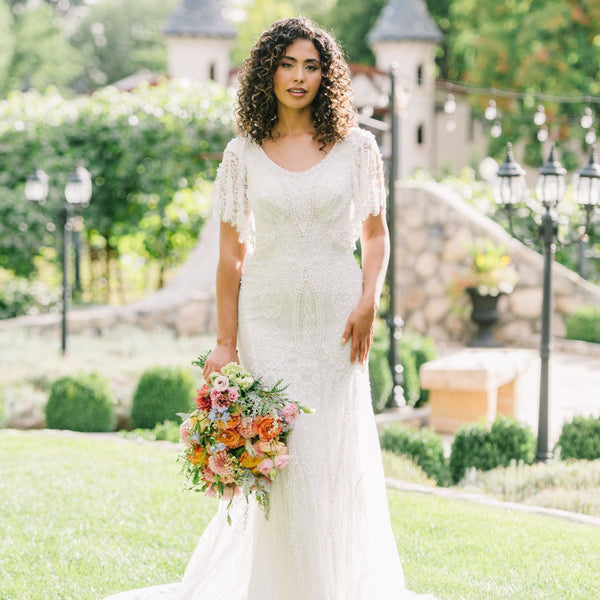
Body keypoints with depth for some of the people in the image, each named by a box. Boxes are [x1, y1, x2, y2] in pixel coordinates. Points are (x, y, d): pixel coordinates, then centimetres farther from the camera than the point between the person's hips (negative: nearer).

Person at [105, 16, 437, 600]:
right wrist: (225, 342, -1)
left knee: (338, 454, 5)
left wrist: (368, 303, -7)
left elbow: (374, 235, 9)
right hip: (269, 317, 0)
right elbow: (230, 255, 4)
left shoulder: (357, 147, 3)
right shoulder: (243, 154, 3)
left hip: (335, 317, 0)